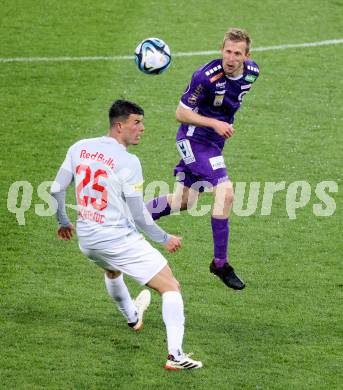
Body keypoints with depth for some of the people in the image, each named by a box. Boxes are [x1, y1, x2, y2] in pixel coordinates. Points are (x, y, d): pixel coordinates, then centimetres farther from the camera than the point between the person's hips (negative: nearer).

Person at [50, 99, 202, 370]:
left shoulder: (79, 148, 2)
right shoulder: (128, 162, -16)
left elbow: (56, 189, 9)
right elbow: (139, 215, -13)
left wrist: (63, 222, 25)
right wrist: (165, 239, 1)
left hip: (86, 239, 7)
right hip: (119, 239, -7)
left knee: (112, 271, 41)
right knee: (171, 287, -4)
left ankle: (133, 317, 65)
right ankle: (175, 355, -16)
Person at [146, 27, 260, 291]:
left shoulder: (252, 72, -5)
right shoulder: (207, 76, -26)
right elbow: (181, 113, -19)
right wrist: (215, 123, -29)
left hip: (215, 140, 8)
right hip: (194, 138, -8)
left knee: (183, 201, 15)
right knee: (225, 192, -21)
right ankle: (220, 263, -11)